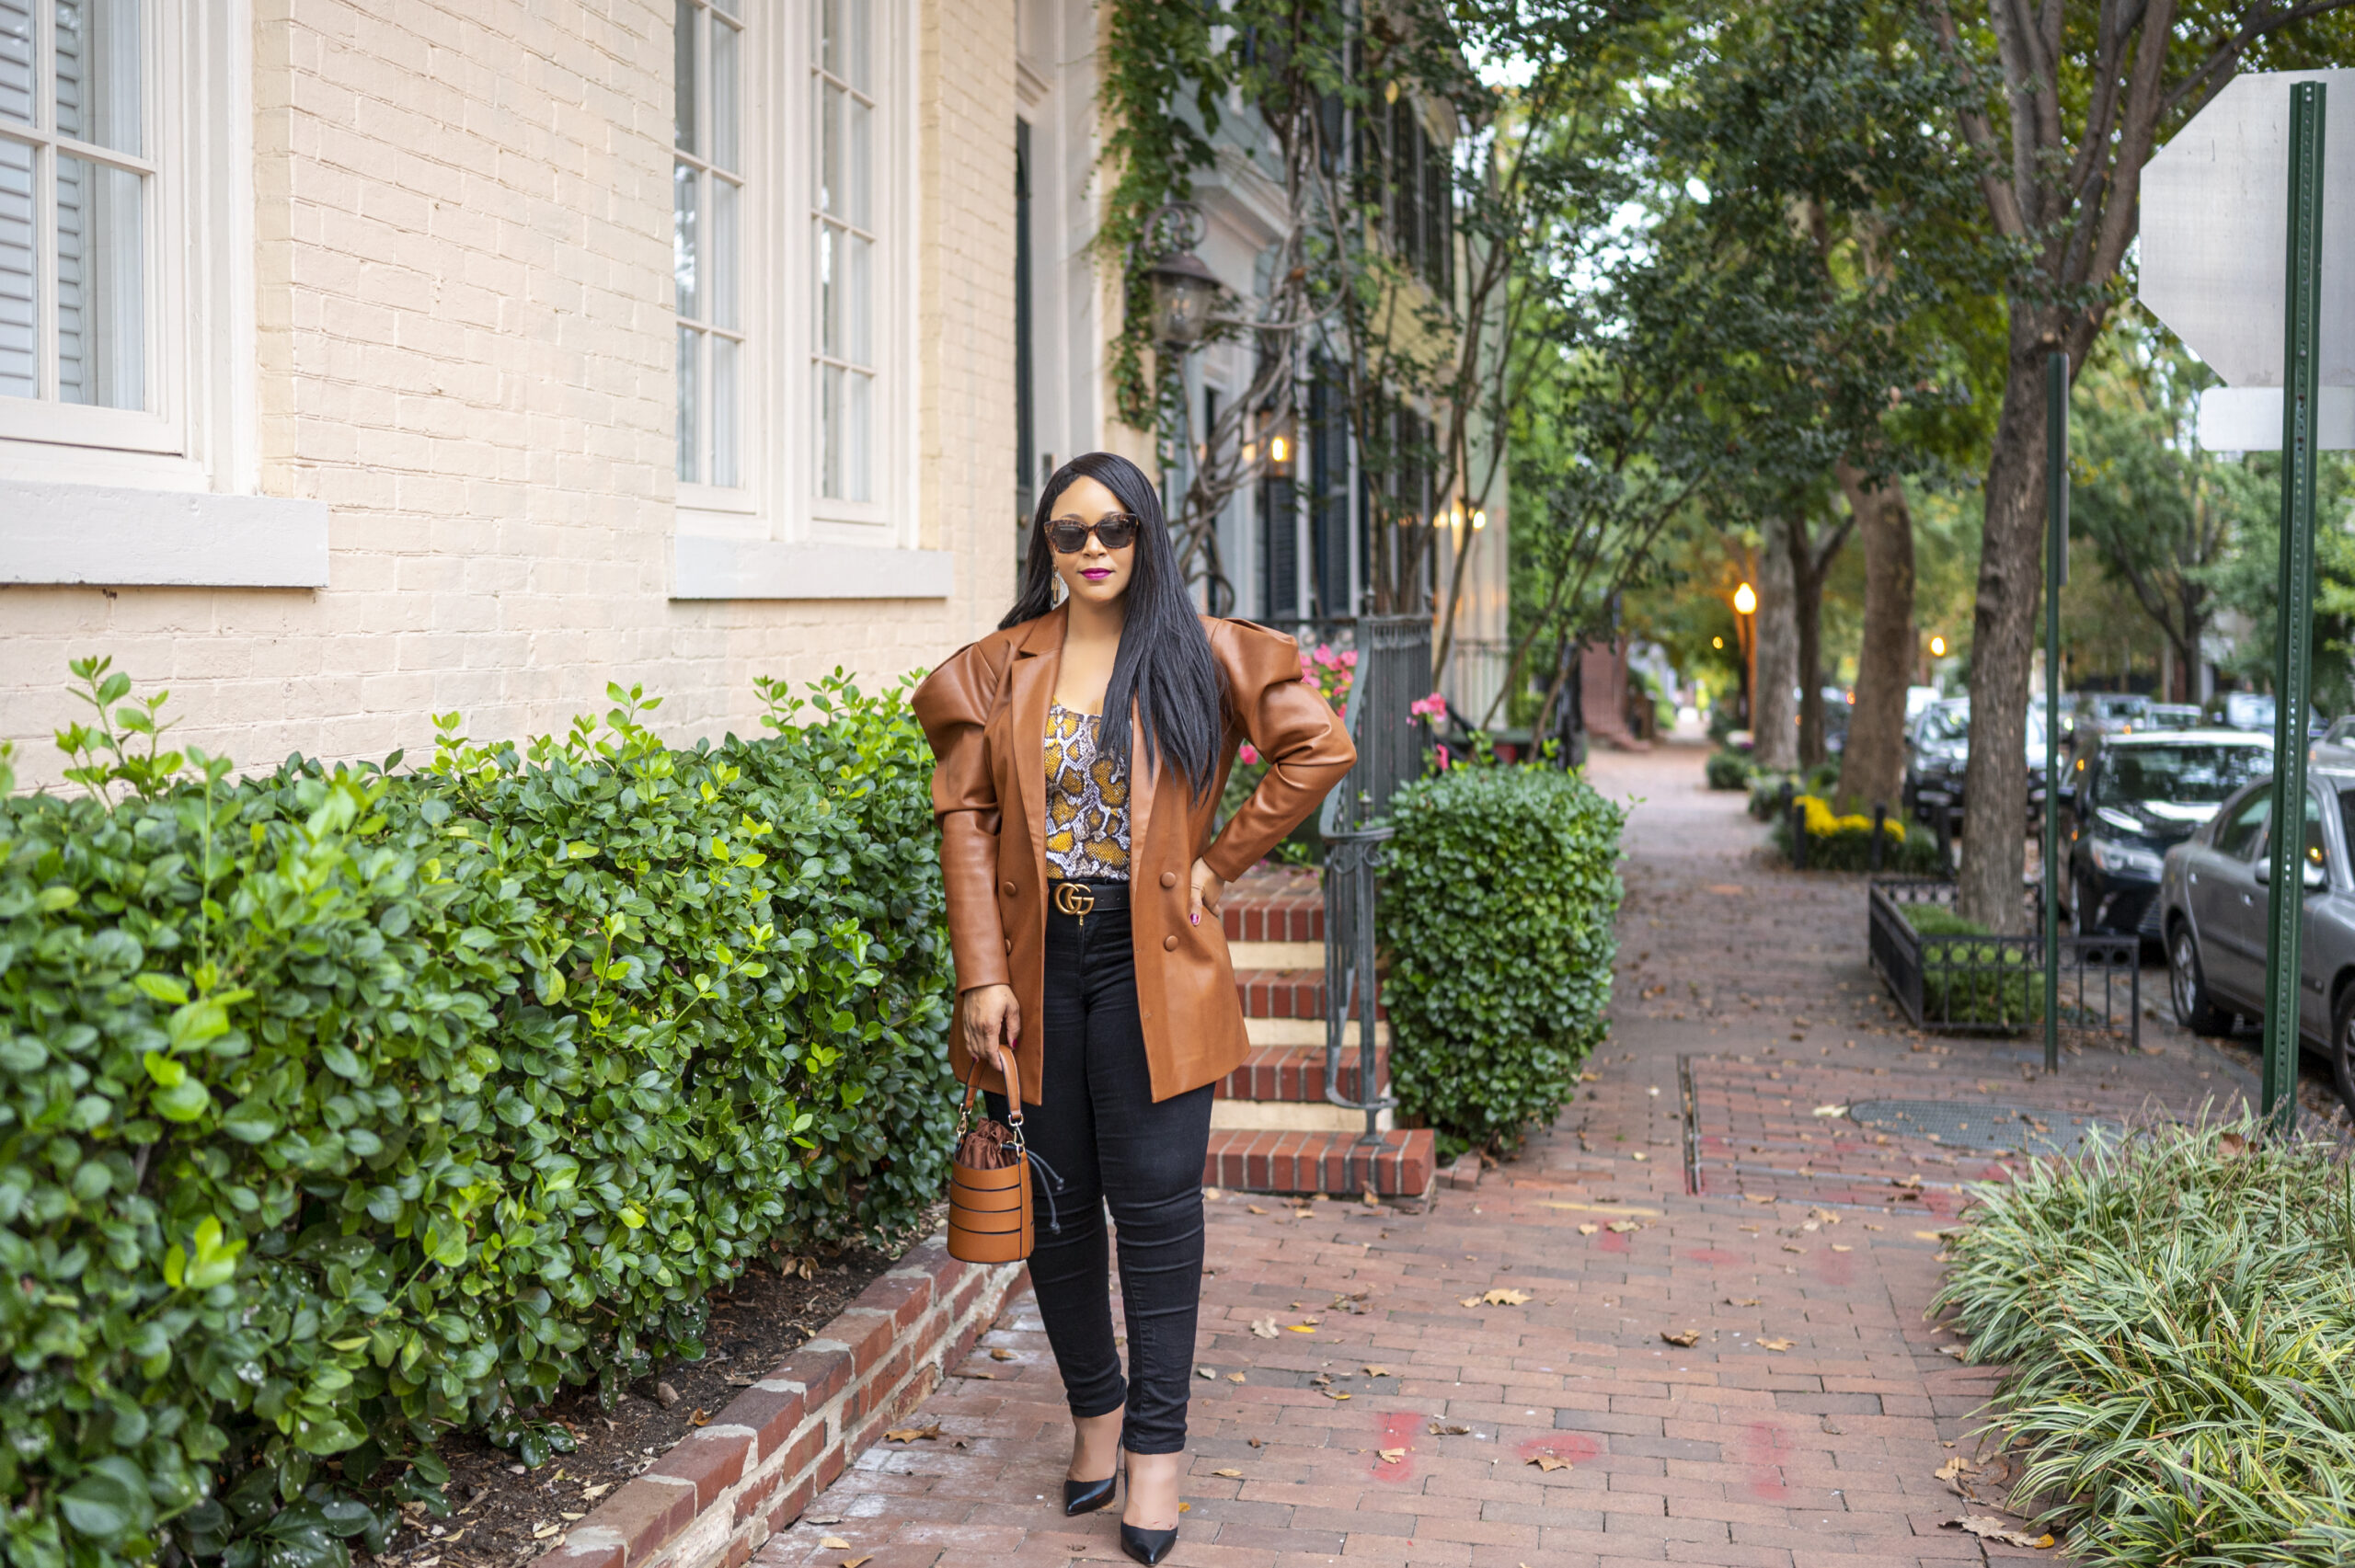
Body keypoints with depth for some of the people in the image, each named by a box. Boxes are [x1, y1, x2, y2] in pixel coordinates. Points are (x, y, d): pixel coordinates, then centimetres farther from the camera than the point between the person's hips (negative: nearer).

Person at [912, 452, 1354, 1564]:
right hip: (1036, 961, 2)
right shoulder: (1000, 669, 5)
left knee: (1155, 1202, -2)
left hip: (1149, 965, -2)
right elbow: (965, 817, 0)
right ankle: (1095, 1409, 28)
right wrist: (982, 979, -8)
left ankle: (1155, 1446, 8)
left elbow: (1320, 747, 1)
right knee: (1052, 1203, 9)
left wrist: (1221, 860, -3)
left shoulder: (1204, 656, 2)